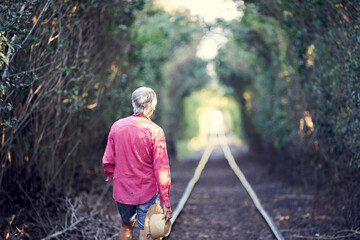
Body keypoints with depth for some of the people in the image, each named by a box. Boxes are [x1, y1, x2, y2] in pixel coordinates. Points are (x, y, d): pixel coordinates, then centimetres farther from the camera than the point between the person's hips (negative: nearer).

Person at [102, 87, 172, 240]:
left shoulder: (117, 126, -5)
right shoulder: (155, 132, -16)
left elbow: (108, 161, 1)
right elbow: (161, 169, -16)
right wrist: (165, 201, -12)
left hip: (122, 191, 4)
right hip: (147, 192, -4)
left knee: (126, 226, 23)